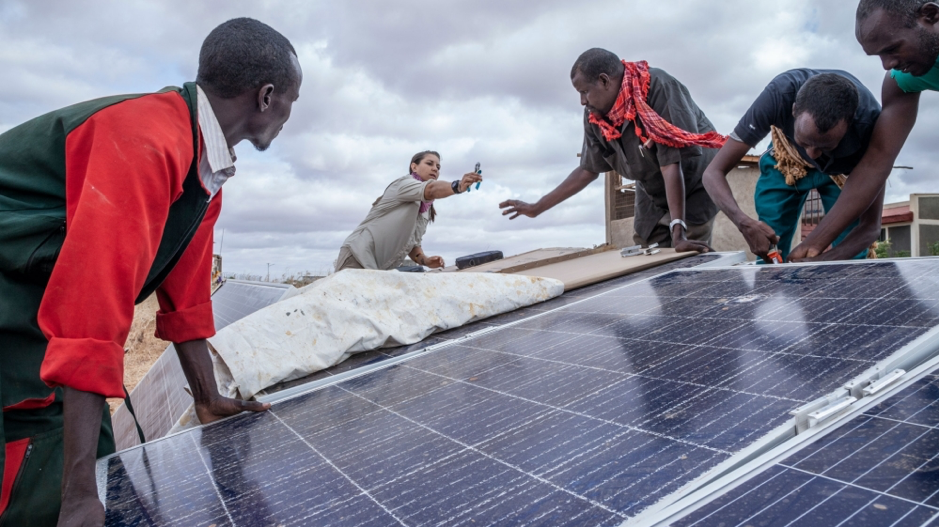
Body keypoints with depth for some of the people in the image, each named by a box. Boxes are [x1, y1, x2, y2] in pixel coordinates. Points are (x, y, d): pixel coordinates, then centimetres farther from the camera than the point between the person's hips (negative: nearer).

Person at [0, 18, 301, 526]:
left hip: (43, 337, 9)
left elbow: (185, 292, 11)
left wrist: (209, 400, 15)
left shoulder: (209, 174, 4)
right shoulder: (146, 140, -27)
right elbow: (95, 303, -32)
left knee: (101, 472, 12)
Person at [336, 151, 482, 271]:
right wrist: (458, 186, -49)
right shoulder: (404, 183, -7)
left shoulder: (426, 211, 17)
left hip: (381, 270, 9)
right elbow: (432, 189, -30)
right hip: (359, 258, -9)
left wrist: (424, 260, -4)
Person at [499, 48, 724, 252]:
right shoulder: (594, 117, -11)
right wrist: (537, 208, 1)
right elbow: (587, 170, 0)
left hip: (695, 185, -6)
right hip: (653, 196, 6)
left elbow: (671, 162, -34)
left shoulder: (658, 87, -30)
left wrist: (678, 232, -38)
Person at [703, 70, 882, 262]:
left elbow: (871, 225, -29)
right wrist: (745, 224, -52)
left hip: (843, 171, 0)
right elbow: (713, 173, -34)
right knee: (769, 258, -8)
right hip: (785, 163, 0)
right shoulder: (780, 94, -39)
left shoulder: (869, 123, -37)